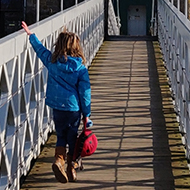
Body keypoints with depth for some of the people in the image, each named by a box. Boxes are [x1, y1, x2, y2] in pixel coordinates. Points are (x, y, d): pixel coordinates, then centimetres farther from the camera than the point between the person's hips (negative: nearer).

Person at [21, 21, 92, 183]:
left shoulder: (52, 61, -4)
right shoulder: (80, 68, -10)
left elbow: (40, 49, 15)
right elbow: (85, 92, -8)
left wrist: (31, 35, 32)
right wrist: (87, 114, 0)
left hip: (57, 106, 2)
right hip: (74, 107, -2)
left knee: (61, 136, 16)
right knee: (72, 137, 14)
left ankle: (59, 159, -10)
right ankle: (71, 170, 19)